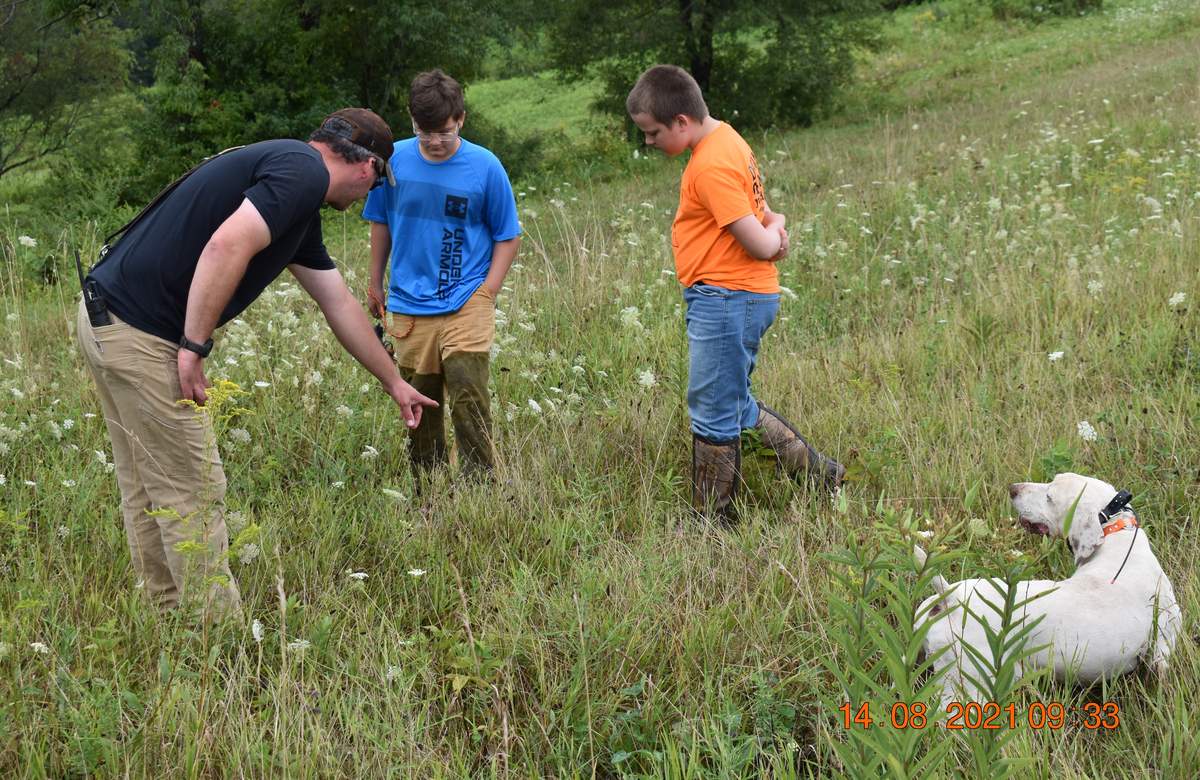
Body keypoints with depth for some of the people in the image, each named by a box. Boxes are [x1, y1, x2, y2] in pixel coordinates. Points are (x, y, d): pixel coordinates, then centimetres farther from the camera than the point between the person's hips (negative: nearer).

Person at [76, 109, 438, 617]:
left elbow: (340, 304, 29)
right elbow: (226, 246, -26)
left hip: (108, 322, 10)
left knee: (147, 492, 18)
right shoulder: (304, 172, -11)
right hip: (140, 333, -10)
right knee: (192, 493, -1)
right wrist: (193, 349, -20)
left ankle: (172, 616, 29)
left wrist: (394, 383, 37)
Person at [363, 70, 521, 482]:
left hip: (466, 304, -2)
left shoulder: (484, 166, -6)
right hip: (409, 306, 3)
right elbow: (380, 223, 13)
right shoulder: (395, 159, -1)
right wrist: (375, 285, 17)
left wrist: (486, 293, -6)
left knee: (468, 396, -15)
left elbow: (507, 236, 2)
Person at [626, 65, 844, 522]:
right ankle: (817, 473, 27)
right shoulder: (725, 138, 11)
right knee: (735, 404, 21)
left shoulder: (711, 167, -21)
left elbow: (760, 246, -22)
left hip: (724, 299, -10)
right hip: (744, 296, 10)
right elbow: (760, 214, 19)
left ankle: (713, 519, 13)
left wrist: (772, 234, -1)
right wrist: (775, 226, -3)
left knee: (712, 414, 1)